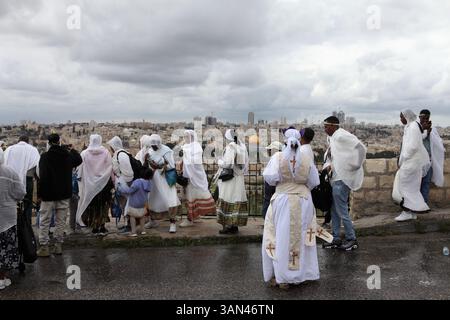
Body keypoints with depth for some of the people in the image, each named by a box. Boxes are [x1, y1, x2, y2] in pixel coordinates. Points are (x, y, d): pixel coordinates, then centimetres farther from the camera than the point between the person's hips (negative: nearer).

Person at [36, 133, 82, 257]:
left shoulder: (45, 156, -12)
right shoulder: (68, 155, 0)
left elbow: (42, 176, -15)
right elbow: (79, 160, 23)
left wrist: (40, 193, -10)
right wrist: (72, 149, 27)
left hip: (48, 194, -3)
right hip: (64, 194, 3)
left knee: (45, 221, 6)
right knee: (61, 221, 10)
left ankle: (44, 247, 6)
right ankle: (58, 245, 13)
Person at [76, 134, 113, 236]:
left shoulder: (84, 153, -6)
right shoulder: (106, 152, -7)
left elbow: (80, 169, -3)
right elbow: (110, 168, -5)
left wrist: (79, 178, 9)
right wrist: (112, 182, 1)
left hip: (89, 185, 0)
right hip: (104, 184, 0)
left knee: (92, 206, 9)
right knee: (103, 205, 8)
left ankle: (95, 228, 13)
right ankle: (102, 227, 9)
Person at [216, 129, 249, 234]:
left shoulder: (230, 147, -15)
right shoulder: (242, 147, 6)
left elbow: (228, 163, -19)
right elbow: (246, 164, 9)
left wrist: (220, 162, 0)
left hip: (229, 178, -7)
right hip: (239, 178, 7)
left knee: (227, 202, -1)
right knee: (237, 200, 10)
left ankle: (227, 226, 2)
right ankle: (235, 225, 16)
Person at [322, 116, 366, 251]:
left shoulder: (341, 136, -15)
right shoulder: (332, 137, 14)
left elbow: (360, 148, -22)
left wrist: (354, 166, -16)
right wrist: (328, 165, 4)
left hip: (342, 178, -10)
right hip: (336, 177, 10)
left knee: (341, 210, -4)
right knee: (334, 210, 12)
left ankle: (352, 239, 8)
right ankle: (336, 239, 20)